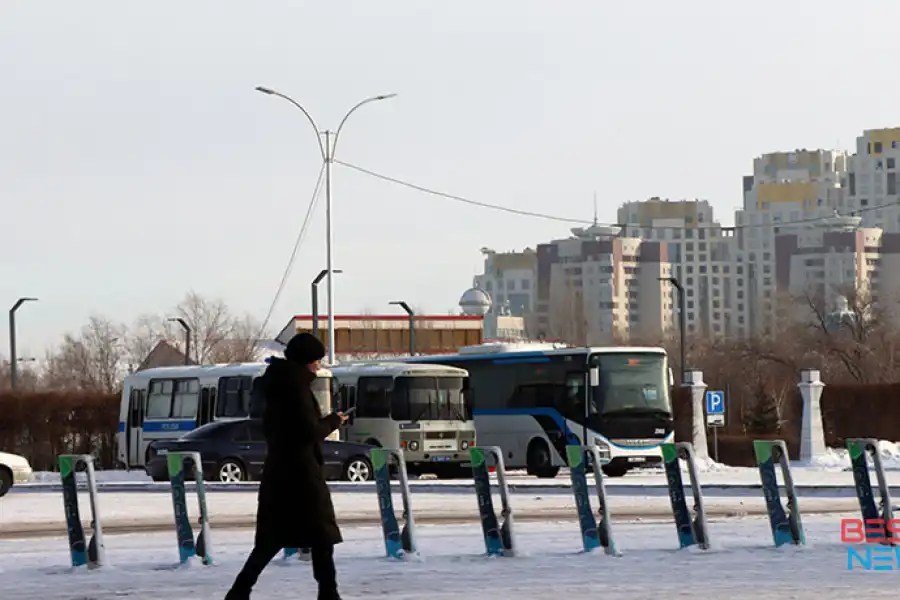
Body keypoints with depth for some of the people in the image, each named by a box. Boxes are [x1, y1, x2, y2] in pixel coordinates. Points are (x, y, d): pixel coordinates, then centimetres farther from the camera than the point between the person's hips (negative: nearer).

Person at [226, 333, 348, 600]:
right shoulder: (296, 386, -15)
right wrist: (333, 421, -2)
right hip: (300, 472, -9)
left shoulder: (278, 383, 13)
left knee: (273, 536, 11)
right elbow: (310, 431, -19)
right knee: (320, 534, -2)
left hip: (278, 471, 9)